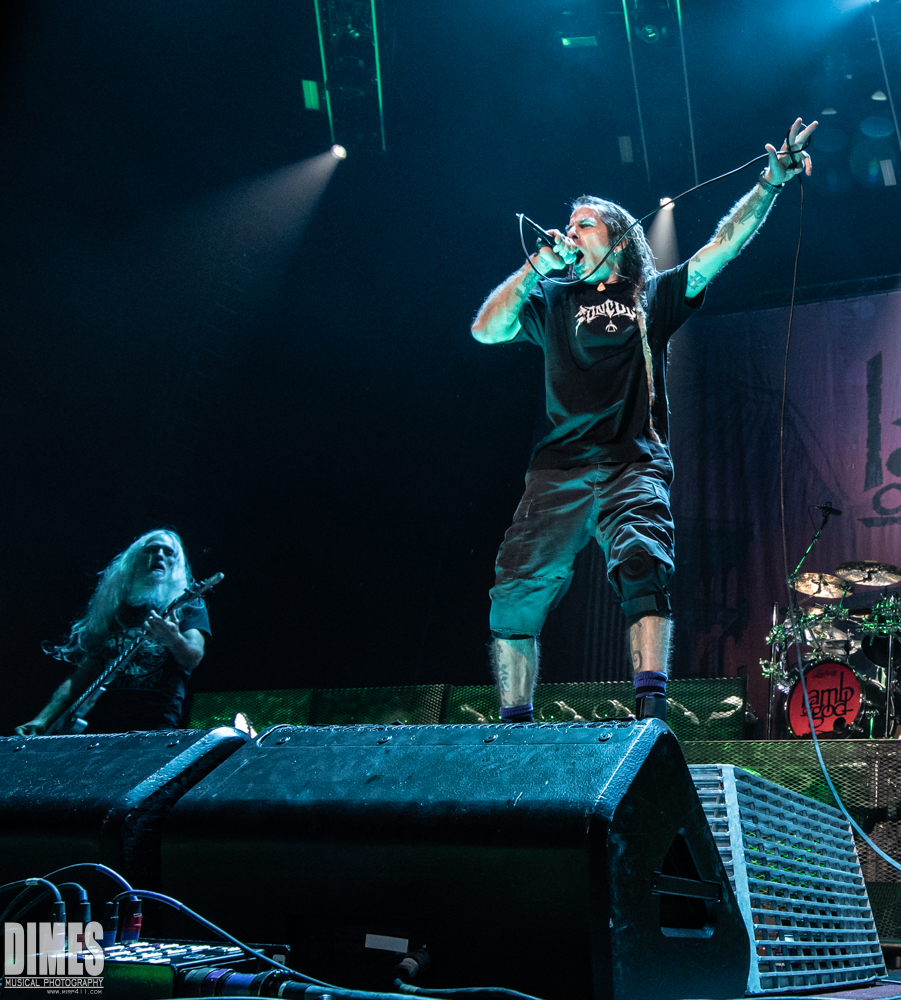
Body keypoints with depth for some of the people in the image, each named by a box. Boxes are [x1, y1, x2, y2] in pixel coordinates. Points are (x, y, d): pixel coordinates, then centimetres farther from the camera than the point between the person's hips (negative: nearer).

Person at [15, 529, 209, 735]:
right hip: (102, 728, 4)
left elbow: (193, 659, -7)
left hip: (157, 731, -3)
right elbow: (80, 676, 19)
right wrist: (42, 720, 6)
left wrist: (172, 640, -29)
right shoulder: (112, 613, 21)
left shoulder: (188, 605, 11)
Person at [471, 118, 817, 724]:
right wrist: (538, 265, 2)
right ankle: (514, 727, 2)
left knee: (642, 566, -27)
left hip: (635, 466, -1)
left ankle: (651, 714, -34)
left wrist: (771, 182, 1)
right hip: (560, 470, 2)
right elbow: (486, 330, 8)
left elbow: (725, 244, 12)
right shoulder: (554, 302, 23)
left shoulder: (653, 296, 21)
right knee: (516, 594, -9)